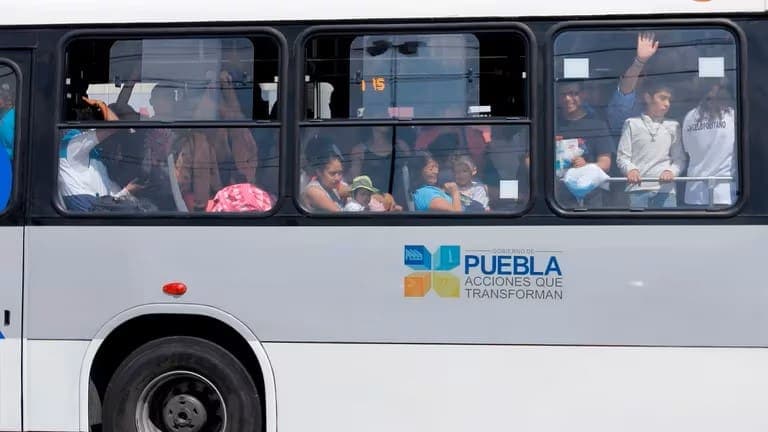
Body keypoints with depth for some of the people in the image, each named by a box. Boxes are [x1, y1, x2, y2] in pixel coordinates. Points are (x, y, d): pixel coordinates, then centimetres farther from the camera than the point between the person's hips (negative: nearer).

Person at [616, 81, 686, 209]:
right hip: (638, 189, -2)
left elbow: (680, 158, 11)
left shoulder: (673, 126, 15)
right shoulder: (632, 123, 8)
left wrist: (671, 171, -12)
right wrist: (630, 169, -18)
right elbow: (622, 156, 3)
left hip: (665, 189, 2)